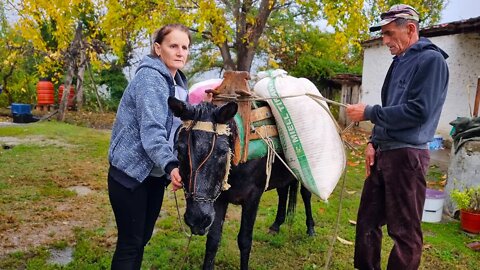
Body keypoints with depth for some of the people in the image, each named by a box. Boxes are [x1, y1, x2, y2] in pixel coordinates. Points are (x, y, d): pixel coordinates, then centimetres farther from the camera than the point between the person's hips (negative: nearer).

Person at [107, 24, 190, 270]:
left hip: (155, 174, 8)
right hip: (131, 173, -8)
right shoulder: (150, 78, -18)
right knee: (129, 243, 2)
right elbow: (151, 131, -30)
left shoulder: (179, 85, 9)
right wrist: (170, 165, -42)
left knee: (143, 238, 18)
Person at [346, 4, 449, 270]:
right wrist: (374, 141, 7)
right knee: (367, 220, 14)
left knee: (405, 231, 2)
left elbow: (418, 111, -18)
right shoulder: (399, 62, 16)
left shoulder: (431, 59, -9)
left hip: (407, 155, -8)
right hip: (383, 153, 9)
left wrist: (369, 113, -13)